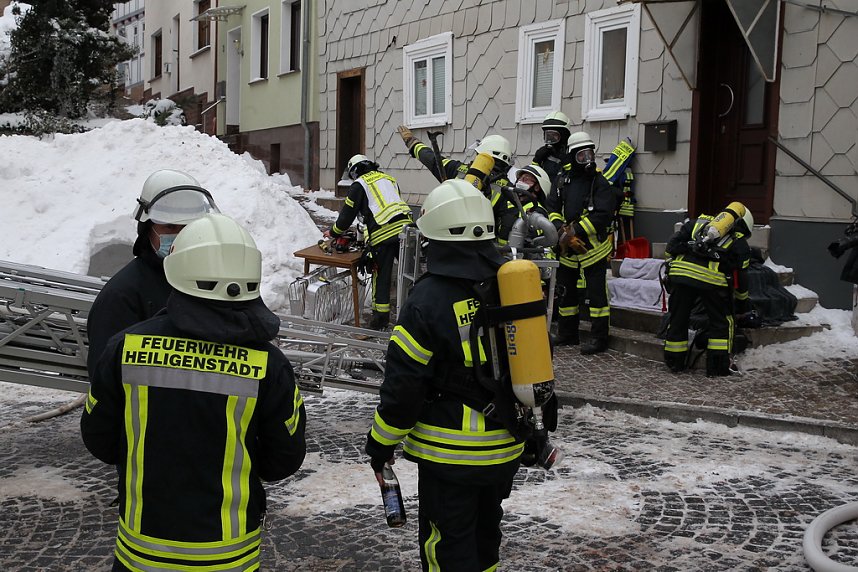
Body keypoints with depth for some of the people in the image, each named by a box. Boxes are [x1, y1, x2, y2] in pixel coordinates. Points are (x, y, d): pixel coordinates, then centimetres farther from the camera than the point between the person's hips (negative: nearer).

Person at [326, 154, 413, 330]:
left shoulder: (359, 184, 9)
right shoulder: (389, 179, 26)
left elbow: (348, 213, 8)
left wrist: (334, 233, 26)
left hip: (382, 235, -4)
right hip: (404, 228, 4)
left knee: (381, 275, 7)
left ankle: (381, 315, 13)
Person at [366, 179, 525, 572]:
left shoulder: (428, 299, -19)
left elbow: (403, 383, -16)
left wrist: (380, 444, -2)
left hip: (451, 453, -6)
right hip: (506, 448, 6)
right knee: (485, 528, 26)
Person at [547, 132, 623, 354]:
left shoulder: (601, 182, -9)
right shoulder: (564, 180, 8)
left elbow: (601, 216, -19)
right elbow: (552, 208, 6)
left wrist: (575, 232, -22)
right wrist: (561, 231, -12)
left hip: (593, 247, -6)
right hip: (568, 248, 6)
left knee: (596, 292, -4)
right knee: (565, 291, 15)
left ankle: (599, 338, 4)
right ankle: (567, 334, 30)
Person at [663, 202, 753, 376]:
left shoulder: (699, 221, 28)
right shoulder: (740, 243, 22)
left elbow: (673, 243, 19)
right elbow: (740, 277, 24)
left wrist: (670, 264, 28)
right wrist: (743, 302, 38)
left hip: (680, 271, 2)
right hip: (712, 277, -2)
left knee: (678, 318, 16)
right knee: (722, 321, 16)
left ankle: (674, 362, 24)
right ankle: (718, 366, 15)